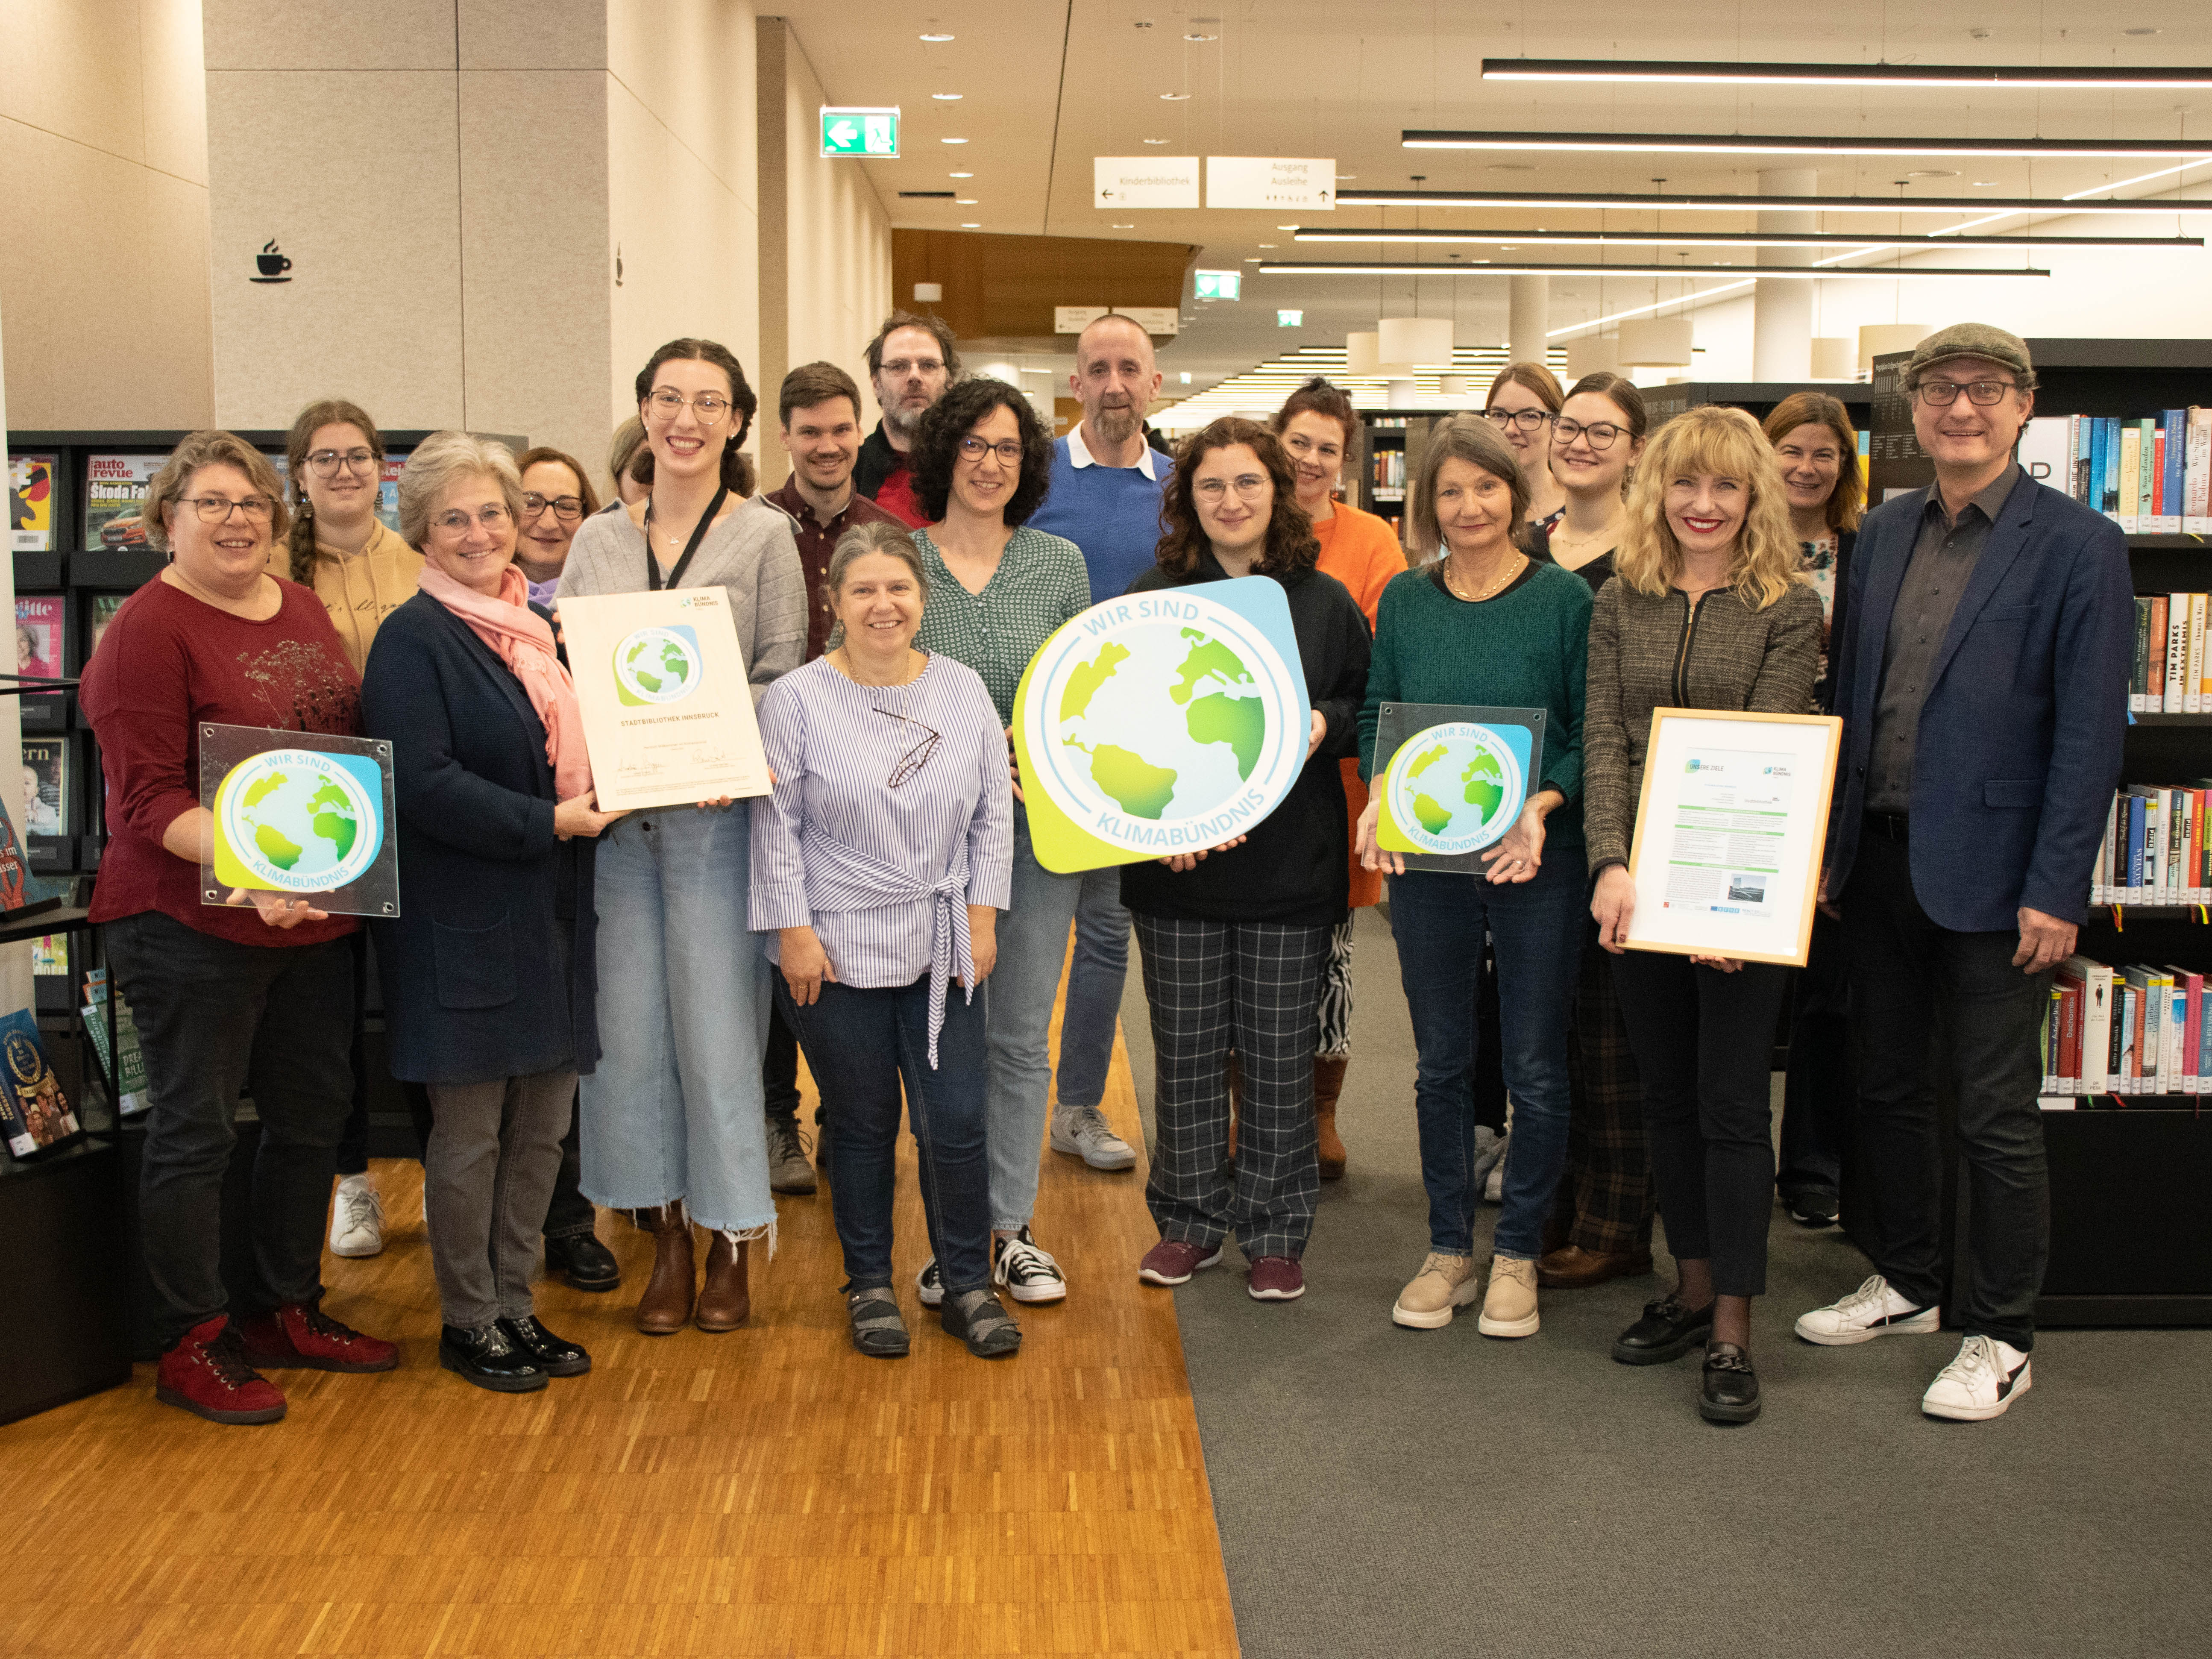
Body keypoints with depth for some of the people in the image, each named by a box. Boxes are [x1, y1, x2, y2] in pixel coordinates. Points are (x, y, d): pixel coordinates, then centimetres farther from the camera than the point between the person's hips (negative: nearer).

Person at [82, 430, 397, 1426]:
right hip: (193, 924, -7)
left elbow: (351, 740, 19)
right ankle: (189, 1348, 16)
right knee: (196, 1130, 2)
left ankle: (288, 1313, 32)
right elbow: (146, 799, -17)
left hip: (313, 917, 8)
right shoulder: (148, 631, -11)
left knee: (312, 1114, 15)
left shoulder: (303, 611, 11)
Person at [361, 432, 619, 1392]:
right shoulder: (413, 639, -9)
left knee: (542, 1127, 12)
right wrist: (549, 821, -20)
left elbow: (580, 756, 20)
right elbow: (424, 786, -19)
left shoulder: (539, 628, 13)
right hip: (462, 922, -7)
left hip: (549, 916, 7)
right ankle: (468, 1323, 19)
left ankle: (514, 1306, 26)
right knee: (470, 1132, 4)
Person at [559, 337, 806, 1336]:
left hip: (717, 814, -3)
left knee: (717, 1022, 0)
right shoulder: (598, 539, 12)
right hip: (612, 813, 3)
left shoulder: (764, 536, 2)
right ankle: (667, 1239, 20)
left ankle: (731, 1243, 15)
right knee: (629, 1021, 6)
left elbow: (783, 679, -2)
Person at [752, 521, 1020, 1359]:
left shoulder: (965, 690, 5)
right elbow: (776, 827, -5)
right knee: (863, 1125, 9)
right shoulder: (795, 700, -5)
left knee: (957, 1122, 2)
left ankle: (969, 1285, 20)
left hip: (943, 952, 3)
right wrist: (794, 932, -8)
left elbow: (994, 813, 8)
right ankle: (869, 1286, 26)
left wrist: (982, 915, 3)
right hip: (837, 953, -2)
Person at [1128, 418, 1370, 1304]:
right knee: (1187, 1050, 8)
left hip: (1292, 865, 0)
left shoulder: (1326, 602, 5)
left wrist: (1326, 725, -12)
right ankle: (1190, 1221, 24)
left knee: (1280, 1055, 6)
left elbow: (1370, 707, 10)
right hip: (1177, 866, 0)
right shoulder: (1151, 599, 3)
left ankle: (1276, 1231, 19)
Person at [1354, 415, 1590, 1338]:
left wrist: (1542, 804, -20)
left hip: (1537, 861, -3)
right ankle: (1449, 1247, 25)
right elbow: (1375, 719, 10)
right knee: (1441, 1063, 12)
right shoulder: (1404, 601, 6)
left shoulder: (1564, 598, -4)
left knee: (1535, 1068, 5)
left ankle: (1517, 1252, 21)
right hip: (1425, 859, 3)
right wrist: (1380, 797, -9)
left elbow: (1592, 734, -3)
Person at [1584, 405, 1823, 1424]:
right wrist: (1612, 864, -16)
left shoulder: (1789, 609, -3)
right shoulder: (1621, 602, 7)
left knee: (1731, 1102, 1)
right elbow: (1603, 741, 0)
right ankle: (1692, 1288, 28)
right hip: (1636, 882, 4)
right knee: (1667, 1094, 13)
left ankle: (1731, 1332, 10)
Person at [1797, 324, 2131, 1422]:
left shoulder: (2078, 546, -8)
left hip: (1989, 872, -6)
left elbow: (2091, 732, -10)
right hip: (1879, 858, 6)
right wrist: (1827, 846, 8)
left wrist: (2055, 890, -14)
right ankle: (1906, 1284, 33)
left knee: (1995, 1112, 3)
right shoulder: (1883, 533, 9)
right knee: (1887, 1086, 16)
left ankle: (1998, 1339, 17)